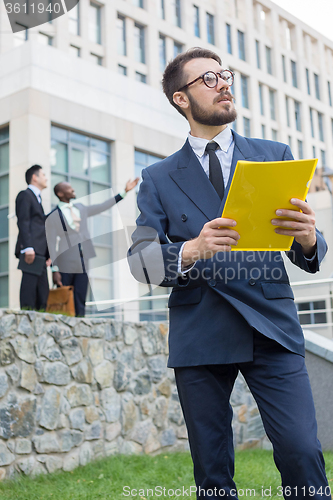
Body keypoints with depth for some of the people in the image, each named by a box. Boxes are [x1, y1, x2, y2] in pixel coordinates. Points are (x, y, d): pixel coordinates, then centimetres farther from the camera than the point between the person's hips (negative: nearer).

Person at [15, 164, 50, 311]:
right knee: (29, 284, -14)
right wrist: (28, 247, -21)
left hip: (40, 251, 9)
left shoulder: (37, 198, 28)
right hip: (31, 250, -9)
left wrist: (47, 254, 17)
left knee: (42, 290, 3)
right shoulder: (25, 195, 2)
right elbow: (23, 222, -10)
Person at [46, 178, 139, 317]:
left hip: (83, 263, 5)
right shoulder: (53, 216, -3)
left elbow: (103, 206, 22)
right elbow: (52, 243, -5)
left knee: (80, 302, 3)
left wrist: (124, 191, 21)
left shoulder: (81, 208, 15)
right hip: (66, 264, -5)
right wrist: (54, 269, -10)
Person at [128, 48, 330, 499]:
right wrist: (192, 250, -21)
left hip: (272, 326, 0)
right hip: (199, 336, 0)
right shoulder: (159, 179, 10)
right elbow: (139, 259, -1)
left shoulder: (275, 156, 12)